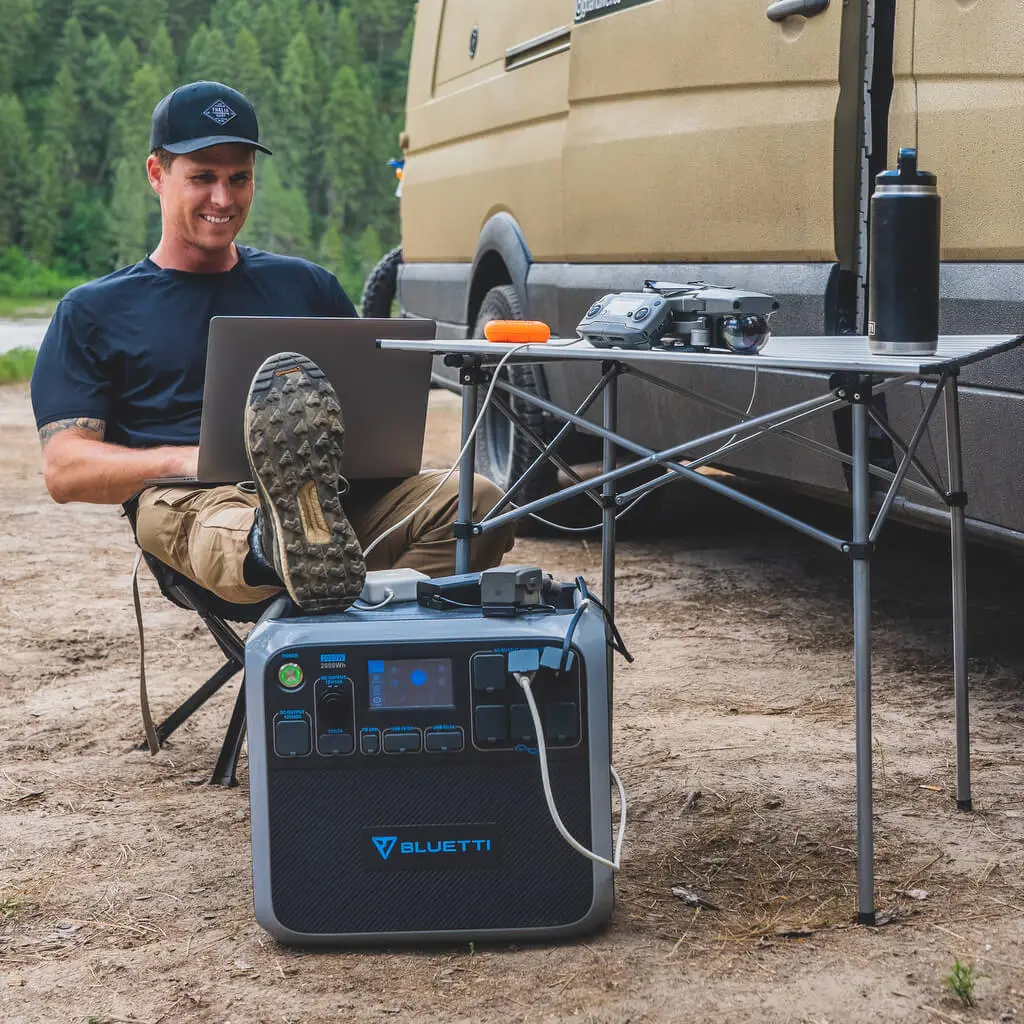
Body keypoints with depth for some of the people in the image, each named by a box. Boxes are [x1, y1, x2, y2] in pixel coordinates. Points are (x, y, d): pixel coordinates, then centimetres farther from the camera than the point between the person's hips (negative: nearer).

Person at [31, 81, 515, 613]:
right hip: (193, 500, -3)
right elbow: (63, 470, 7)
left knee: (477, 501, -27)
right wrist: (186, 460, -13)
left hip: (334, 494, 4)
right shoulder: (93, 312, 18)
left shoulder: (306, 285, 29)